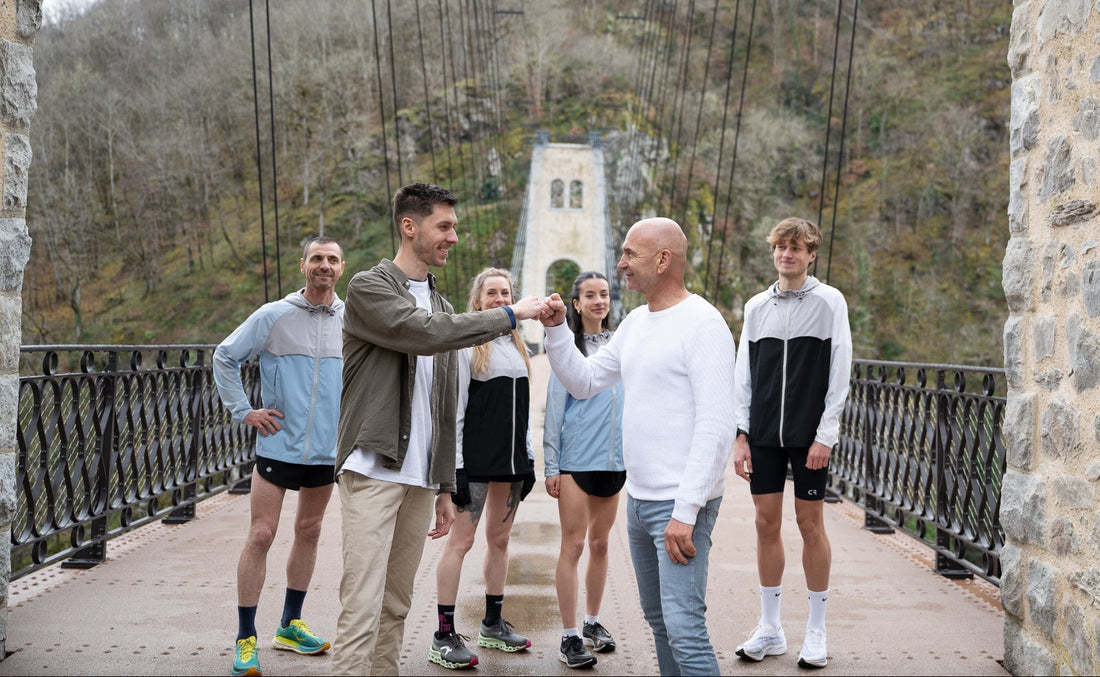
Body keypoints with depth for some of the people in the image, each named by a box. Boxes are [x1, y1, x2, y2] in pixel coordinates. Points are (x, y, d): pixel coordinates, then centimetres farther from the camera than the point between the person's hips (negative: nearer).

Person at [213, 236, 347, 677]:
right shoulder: (273, 317, -6)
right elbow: (225, 357, 2)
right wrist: (243, 410, -4)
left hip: (328, 448, 4)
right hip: (278, 444, -3)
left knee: (309, 533, 14)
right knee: (260, 536, -5)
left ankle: (290, 626, 29)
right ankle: (246, 640, 5)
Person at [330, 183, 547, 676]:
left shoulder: (441, 307, 20)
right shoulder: (368, 288, -2)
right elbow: (424, 333, -21)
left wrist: (444, 486, 17)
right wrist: (509, 315, -12)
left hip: (420, 479, 7)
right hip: (373, 470, -7)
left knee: (396, 606, 9)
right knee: (361, 607, -11)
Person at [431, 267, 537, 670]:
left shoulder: (517, 345, 15)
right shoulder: (467, 344, -5)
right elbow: (454, 409, -9)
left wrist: (529, 458, 14)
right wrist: (455, 466, -14)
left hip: (512, 458, 7)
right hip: (476, 459, -7)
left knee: (500, 538, 12)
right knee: (461, 540, -6)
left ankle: (493, 625, 22)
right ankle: (444, 636, -3)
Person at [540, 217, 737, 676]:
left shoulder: (702, 323, -14)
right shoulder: (635, 323, 14)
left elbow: (715, 427, -20)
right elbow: (584, 382, 18)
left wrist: (686, 511, -23)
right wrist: (557, 329, 3)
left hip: (681, 504, -9)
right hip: (639, 499, 9)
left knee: (684, 629, -12)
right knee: (658, 620, 17)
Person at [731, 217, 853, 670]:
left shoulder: (829, 302, -1)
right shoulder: (757, 306, 9)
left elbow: (839, 374, -4)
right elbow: (744, 376, 11)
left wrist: (825, 435, -10)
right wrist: (742, 434, 4)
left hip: (809, 435, -3)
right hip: (763, 436, 3)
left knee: (810, 524, 2)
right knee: (767, 523, 5)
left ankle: (816, 632, 13)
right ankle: (770, 629, 15)